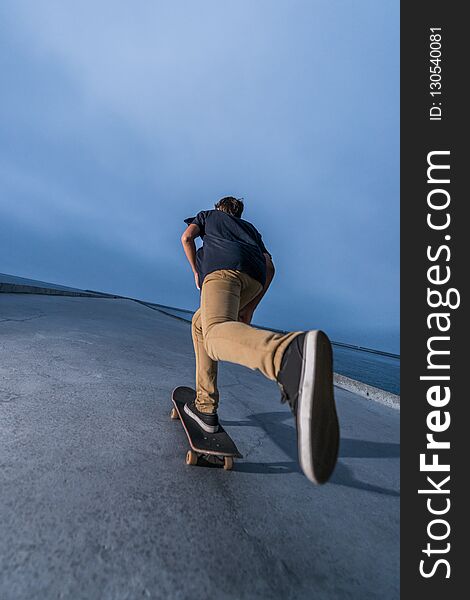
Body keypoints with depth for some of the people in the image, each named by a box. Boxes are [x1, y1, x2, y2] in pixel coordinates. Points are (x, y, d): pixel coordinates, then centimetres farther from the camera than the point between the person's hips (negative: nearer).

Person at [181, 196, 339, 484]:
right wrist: (250, 309, 21)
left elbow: (187, 237, 15)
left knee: (217, 334, -34)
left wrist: (197, 271, 30)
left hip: (222, 268, -5)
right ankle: (205, 407, 17)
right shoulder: (250, 228, 42)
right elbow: (270, 266, 25)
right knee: (200, 322, 24)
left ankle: (293, 355, -71)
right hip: (254, 278, 5)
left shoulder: (208, 214, 38)